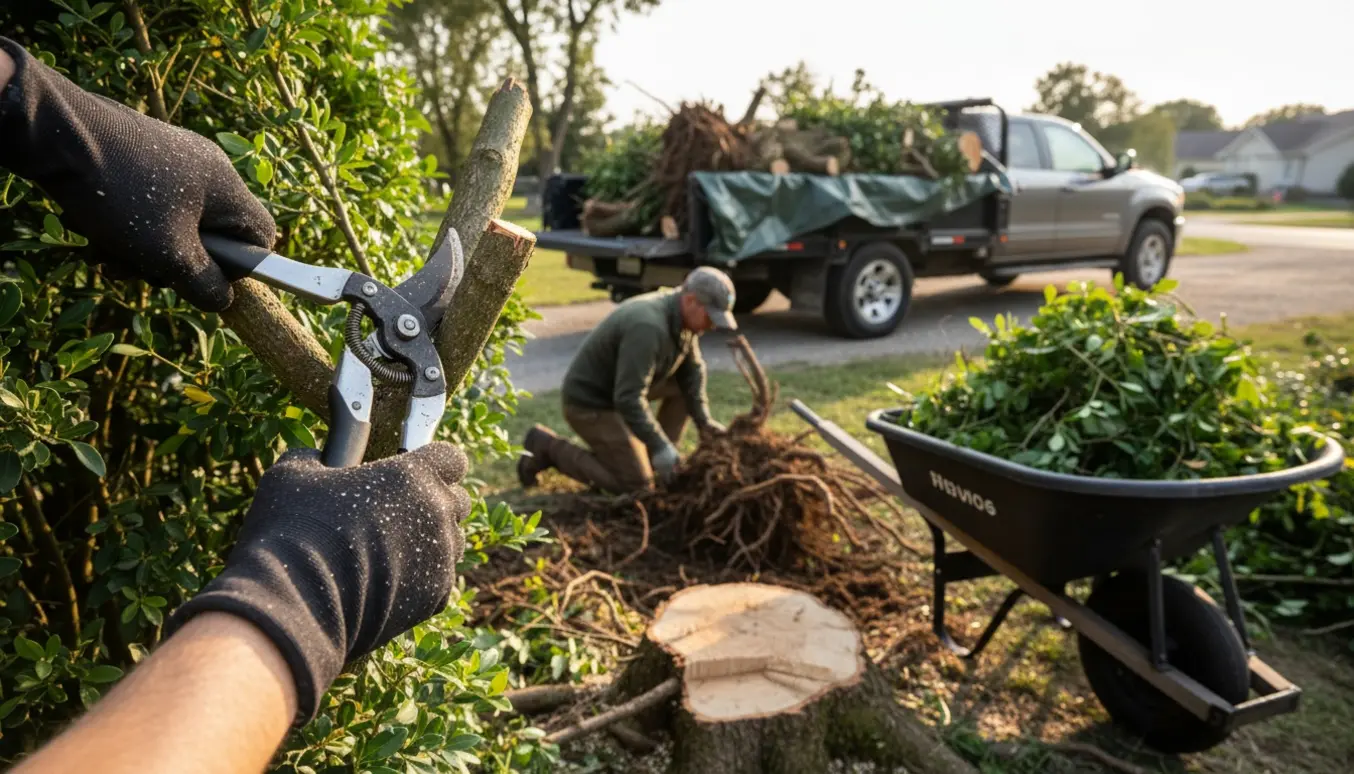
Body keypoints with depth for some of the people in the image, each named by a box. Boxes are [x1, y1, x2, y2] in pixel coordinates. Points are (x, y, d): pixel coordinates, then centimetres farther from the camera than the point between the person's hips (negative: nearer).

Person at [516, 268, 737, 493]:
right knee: (636, 485, -8)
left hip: (619, 388, 9)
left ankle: (657, 460, 9)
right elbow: (629, 399, -35)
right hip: (590, 403, -9)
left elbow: (692, 369, 7)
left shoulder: (682, 315, -3)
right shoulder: (649, 328, -32)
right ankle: (548, 446, 1)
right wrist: (660, 446, -32)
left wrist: (703, 419, -2)